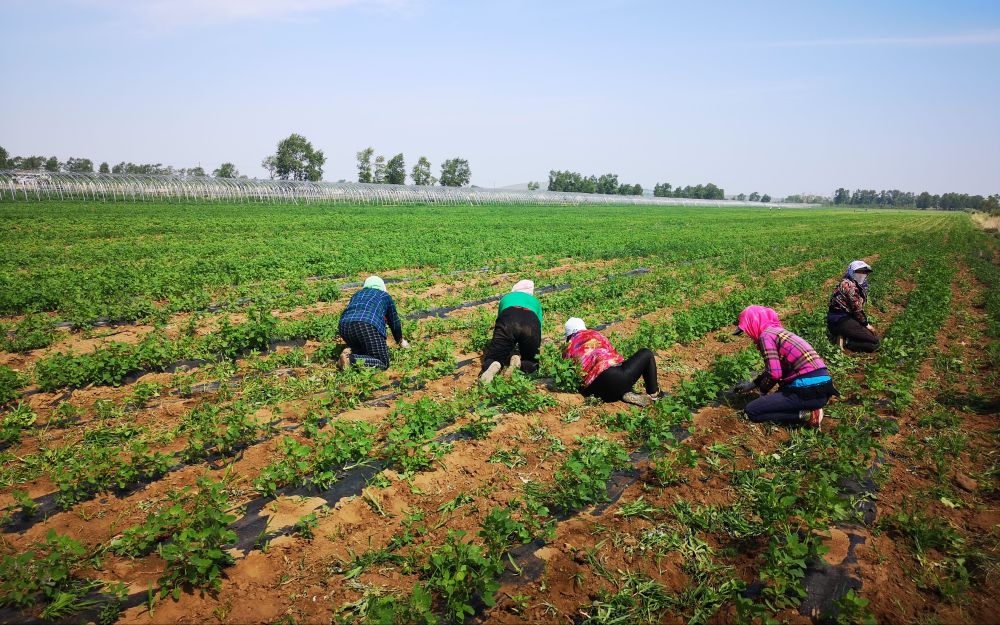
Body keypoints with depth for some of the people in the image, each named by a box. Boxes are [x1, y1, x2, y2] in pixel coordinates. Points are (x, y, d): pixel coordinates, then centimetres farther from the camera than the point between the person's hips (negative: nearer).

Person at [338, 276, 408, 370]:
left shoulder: (356, 294, 35)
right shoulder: (385, 296, 25)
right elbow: (394, 321, 31)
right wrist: (400, 340, 48)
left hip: (344, 325, 6)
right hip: (368, 326, -5)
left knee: (363, 348, 30)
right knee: (383, 363, -4)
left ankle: (350, 351, -1)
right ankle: (351, 359, -24)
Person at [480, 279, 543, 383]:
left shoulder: (506, 298, 39)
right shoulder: (535, 301, 40)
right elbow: (539, 328, 39)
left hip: (507, 321, 0)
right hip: (531, 323, 0)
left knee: (491, 359, 13)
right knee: (532, 364, 20)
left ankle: (494, 366, -23)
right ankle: (519, 363, -15)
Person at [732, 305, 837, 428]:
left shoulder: (765, 335, -7)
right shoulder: (778, 331, 20)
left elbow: (774, 373, -15)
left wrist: (761, 390, 4)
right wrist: (753, 383, 34)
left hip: (810, 391, -9)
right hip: (822, 387, 9)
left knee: (752, 410, -4)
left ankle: (805, 415, -7)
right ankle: (810, 409, 10)